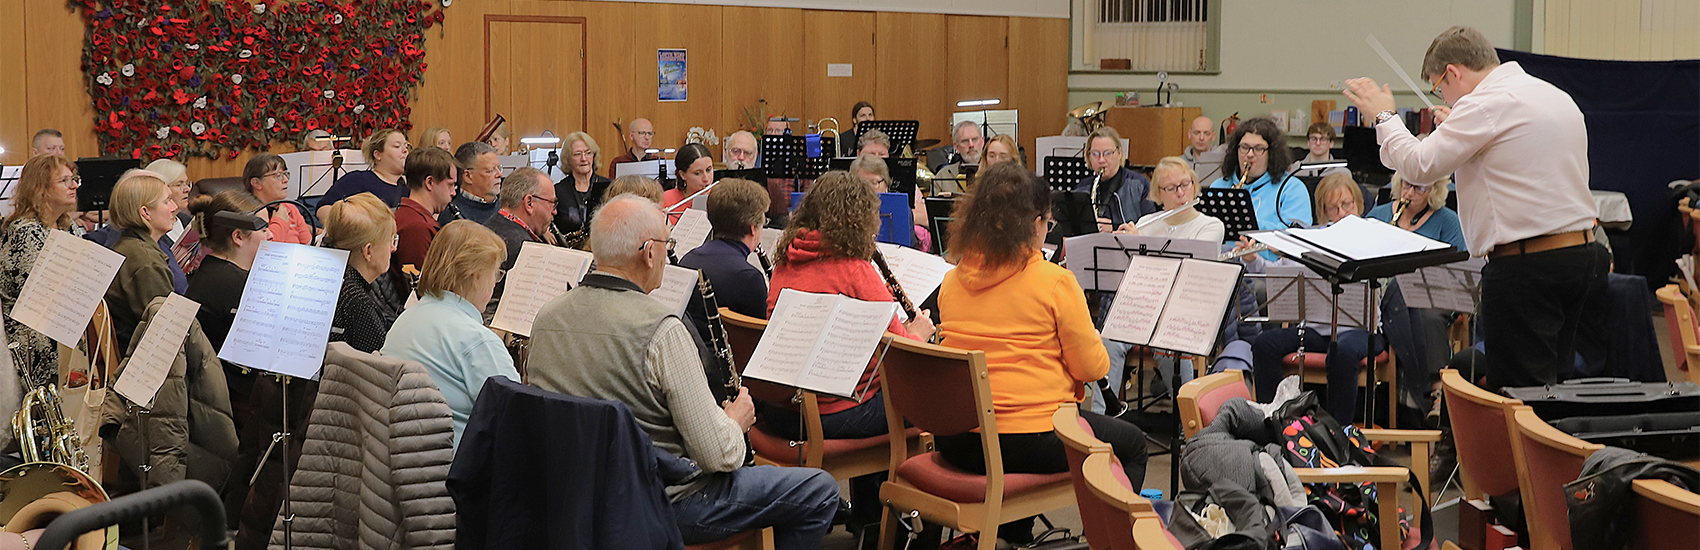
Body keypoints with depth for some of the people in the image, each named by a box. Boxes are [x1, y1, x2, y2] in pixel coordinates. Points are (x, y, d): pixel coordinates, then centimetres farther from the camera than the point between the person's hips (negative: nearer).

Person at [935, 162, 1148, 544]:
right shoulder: (1054, 282, -13)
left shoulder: (953, 281, 3)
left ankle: (1013, 535, 37)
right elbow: (1091, 369, -7)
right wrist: (1092, 339, 13)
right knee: (1132, 443, 20)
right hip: (1032, 441, -6)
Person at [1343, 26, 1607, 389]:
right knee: (1552, 383, 13)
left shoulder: (1486, 105, -12)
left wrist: (1384, 115, 4)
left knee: (1518, 391, -5)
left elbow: (1420, 165, -12)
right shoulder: (1558, 97, 17)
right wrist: (1455, 128, 28)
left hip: (1524, 267, -9)